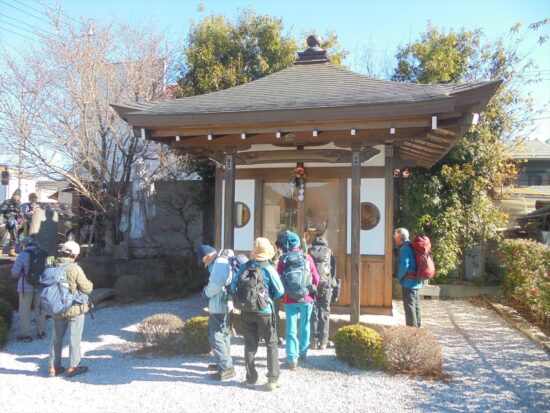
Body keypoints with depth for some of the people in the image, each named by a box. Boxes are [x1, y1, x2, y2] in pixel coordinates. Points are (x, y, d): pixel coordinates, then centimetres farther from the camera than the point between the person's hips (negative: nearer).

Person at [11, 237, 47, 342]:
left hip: (26, 286, -4)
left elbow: (15, 273, -11)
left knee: (24, 310, 6)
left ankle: (26, 334, 7)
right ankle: (41, 331, 20)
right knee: (40, 308, 14)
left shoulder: (22, 255, -11)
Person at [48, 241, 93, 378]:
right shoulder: (75, 269, -19)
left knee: (57, 338, 16)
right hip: (75, 310, -5)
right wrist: (89, 283, 6)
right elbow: (87, 289, -15)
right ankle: (73, 367, 11)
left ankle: (54, 367, 22)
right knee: (74, 338, 6)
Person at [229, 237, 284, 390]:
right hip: (264, 312, -3)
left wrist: (242, 298, 11)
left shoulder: (244, 267, -3)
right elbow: (280, 291, -11)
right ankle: (273, 379, 8)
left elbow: (232, 287, -3)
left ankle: (251, 378, 18)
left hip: (246, 312, 3)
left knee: (250, 345, 13)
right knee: (271, 344, 10)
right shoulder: (268, 268, -13)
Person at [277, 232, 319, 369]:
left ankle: (292, 359, -1)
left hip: (290, 300, -1)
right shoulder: (307, 257, -4)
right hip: (306, 299, 1)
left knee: (291, 329, 3)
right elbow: (316, 278, -2)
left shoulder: (283, 259, -5)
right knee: (305, 326, 17)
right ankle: (303, 353, 29)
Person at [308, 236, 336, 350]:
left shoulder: (309, 252, 11)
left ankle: (314, 341, 5)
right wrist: (333, 284, 10)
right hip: (326, 285, 0)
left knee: (313, 315, 6)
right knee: (324, 315, 5)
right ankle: (323, 342, 4)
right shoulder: (328, 251, 11)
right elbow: (334, 269, 6)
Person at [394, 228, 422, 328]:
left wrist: (399, 277, -7)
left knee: (409, 306, -5)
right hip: (416, 281, 10)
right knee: (415, 305, 15)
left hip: (408, 282, -10)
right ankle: (416, 327, 24)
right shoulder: (411, 246, 14)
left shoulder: (405, 248, -16)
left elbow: (404, 266, -22)